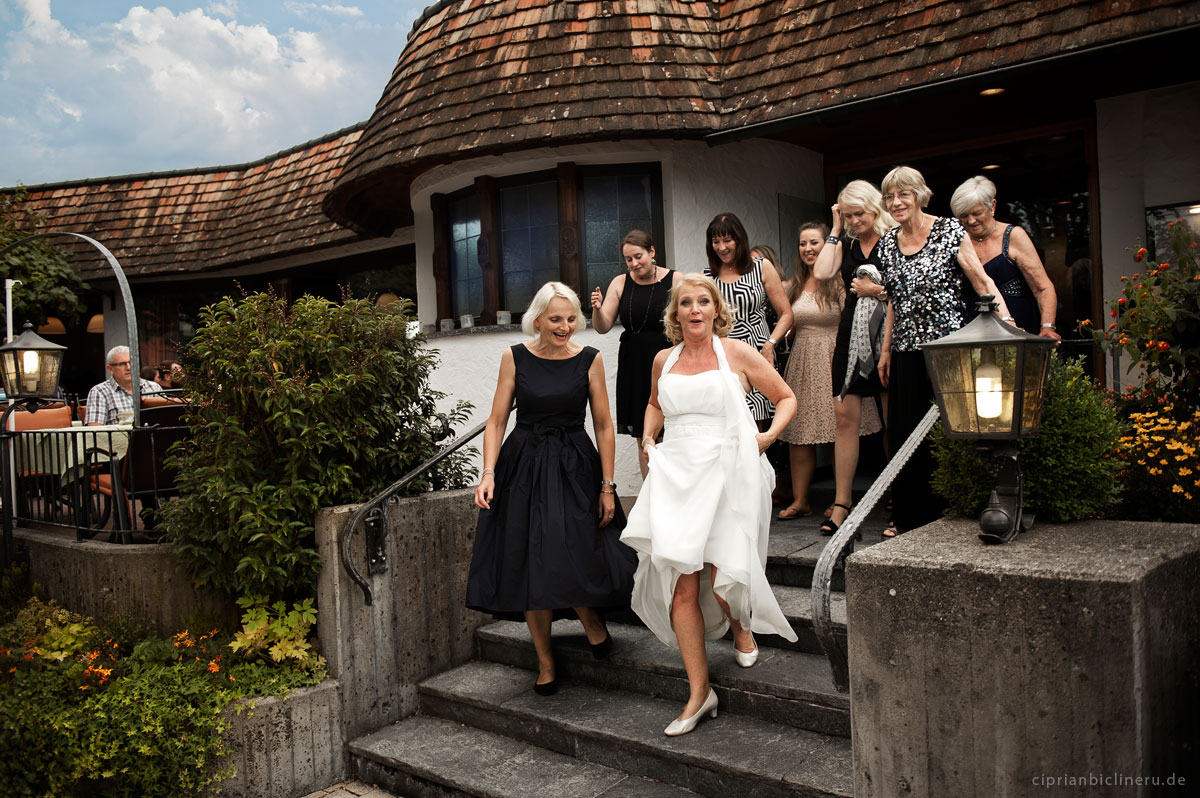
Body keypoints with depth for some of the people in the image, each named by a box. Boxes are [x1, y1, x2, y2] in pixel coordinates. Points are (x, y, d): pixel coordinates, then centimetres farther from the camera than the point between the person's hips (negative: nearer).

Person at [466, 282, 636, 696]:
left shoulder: (589, 359, -2)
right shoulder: (515, 358, 0)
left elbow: (604, 426, 1)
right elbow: (496, 421, 1)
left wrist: (607, 487, -2)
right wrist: (488, 473, -12)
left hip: (576, 468, -1)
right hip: (524, 469, 1)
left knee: (572, 563, -12)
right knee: (530, 566, 4)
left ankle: (591, 618, 23)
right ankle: (545, 662, 20)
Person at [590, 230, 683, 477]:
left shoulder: (676, 280, -2)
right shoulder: (620, 283, 6)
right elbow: (603, 327, 4)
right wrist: (597, 309, -16)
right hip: (634, 366, 3)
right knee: (644, 438, 7)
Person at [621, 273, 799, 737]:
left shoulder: (737, 353, 1)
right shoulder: (664, 360, 12)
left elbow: (786, 398, 10)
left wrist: (769, 435, -6)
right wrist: (648, 439, 16)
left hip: (727, 476, -3)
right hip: (675, 477, 3)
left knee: (724, 581, -10)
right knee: (680, 586, -4)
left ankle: (742, 625, 30)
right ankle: (699, 692, 10)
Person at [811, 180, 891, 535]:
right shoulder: (846, 244, 14)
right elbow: (822, 272, -3)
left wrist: (877, 290, -10)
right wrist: (835, 230, 4)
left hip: (886, 333, -4)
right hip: (851, 335, 4)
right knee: (845, 416, 0)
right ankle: (842, 502, 5)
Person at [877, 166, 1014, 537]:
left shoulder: (950, 231, -3)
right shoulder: (888, 242, 11)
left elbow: (982, 281, -9)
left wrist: (1006, 320, -24)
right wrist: (886, 350, 16)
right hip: (906, 352, 5)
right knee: (905, 434, 7)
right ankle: (908, 516, 18)